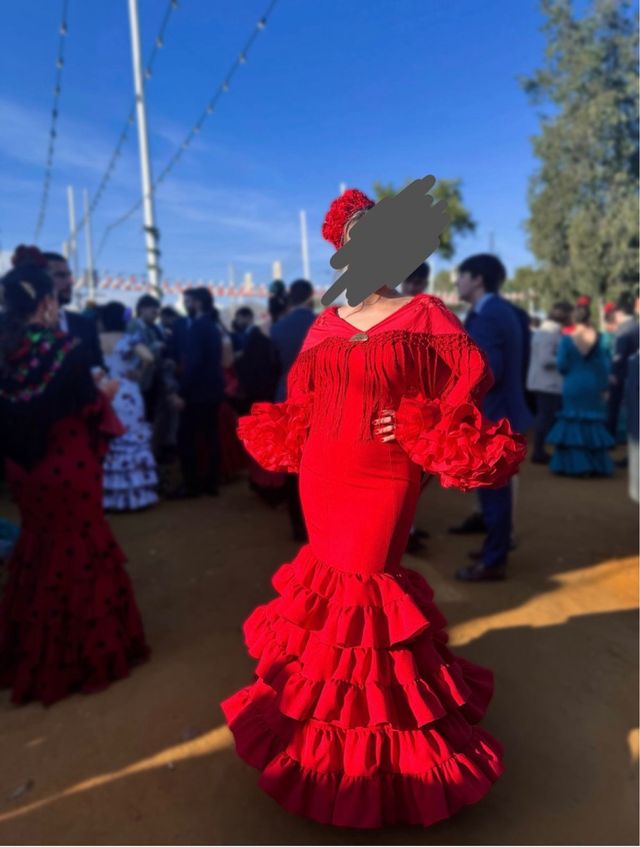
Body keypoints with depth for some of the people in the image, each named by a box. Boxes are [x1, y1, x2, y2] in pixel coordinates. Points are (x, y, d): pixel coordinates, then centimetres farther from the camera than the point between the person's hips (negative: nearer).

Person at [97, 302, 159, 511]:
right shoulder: (130, 340, -7)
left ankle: (106, 495, 14)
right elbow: (148, 358, -22)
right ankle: (133, 495, 10)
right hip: (126, 397, -2)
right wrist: (139, 374, -6)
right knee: (131, 442, 7)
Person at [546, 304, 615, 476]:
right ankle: (596, 465, 15)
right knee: (593, 423, 11)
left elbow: (561, 365, -9)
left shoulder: (567, 339, -8)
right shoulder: (598, 338, -3)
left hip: (572, 386, -1)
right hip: (593, 386, 2)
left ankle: (574, 465, 9)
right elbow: (604, 365, -3)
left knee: (572, 423, 8)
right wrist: (603, 387, 4)